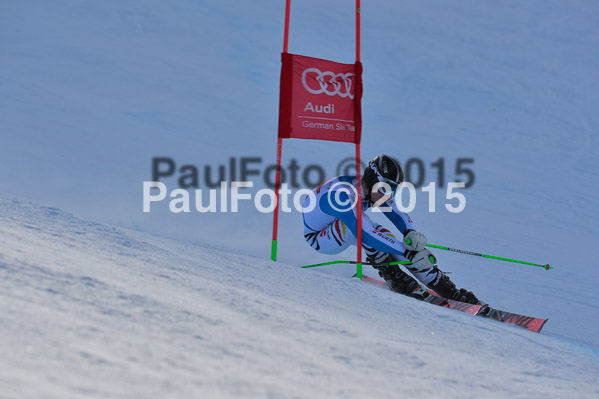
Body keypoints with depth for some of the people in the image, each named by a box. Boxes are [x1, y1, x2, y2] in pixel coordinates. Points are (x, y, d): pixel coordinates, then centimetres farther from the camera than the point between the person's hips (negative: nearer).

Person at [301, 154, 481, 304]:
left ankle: (449, 291, -9)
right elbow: (364, 234, -45)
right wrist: (408, 253, -47)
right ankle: (391, 273, -22)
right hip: (319, 238, -7)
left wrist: (412, 233, -37)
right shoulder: (343, 193, -38)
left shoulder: (374, 189, -14)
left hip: (345, 234, 7)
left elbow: (398, 214, -13)